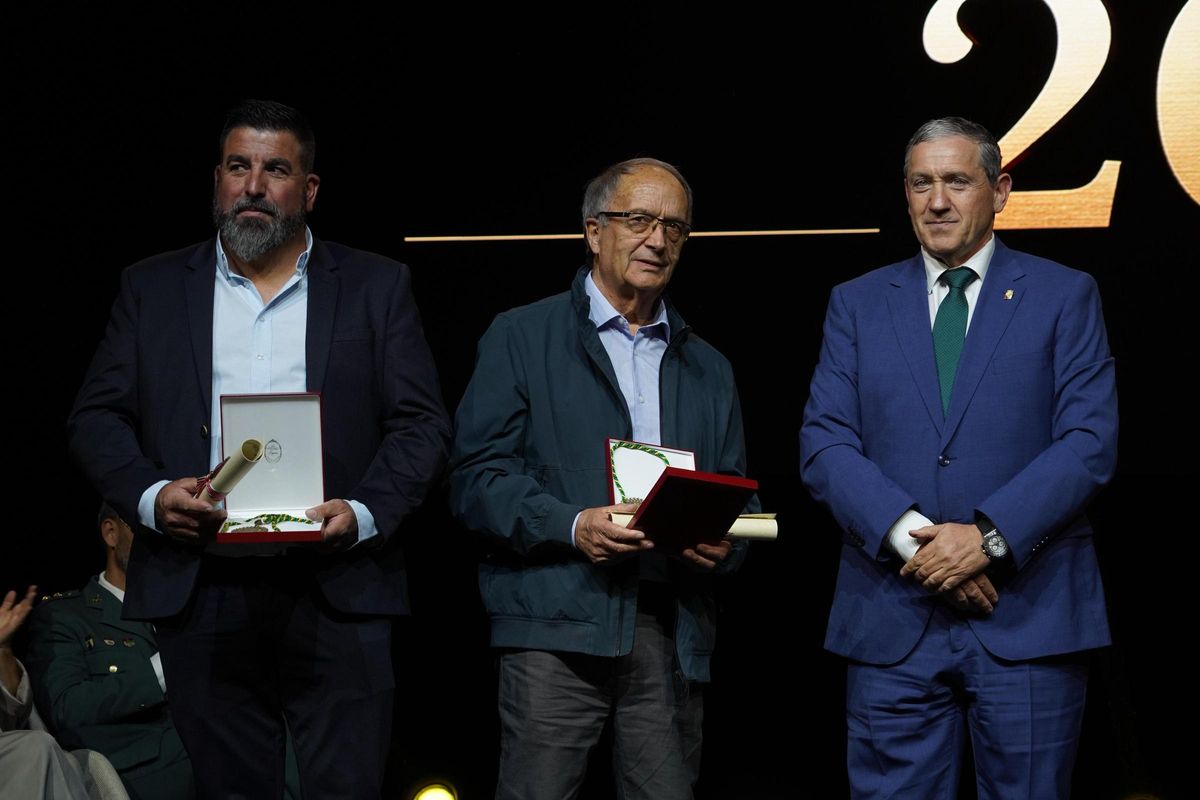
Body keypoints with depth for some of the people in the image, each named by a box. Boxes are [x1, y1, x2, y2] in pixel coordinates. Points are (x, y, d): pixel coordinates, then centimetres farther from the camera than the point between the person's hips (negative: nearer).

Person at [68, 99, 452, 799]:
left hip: (337, 593, -1)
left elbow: (422, 425, 4)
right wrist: (150, 495, -10)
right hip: (201, 595, 1)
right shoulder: (153, 288, 13)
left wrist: (365, 513, -13)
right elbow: (96, 418, 9)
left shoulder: (378, 286, 9)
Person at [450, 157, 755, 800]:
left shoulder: (708, 369, 22)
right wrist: (571, 525, -16)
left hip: (674, 629, 4)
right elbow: (476, 477, -1)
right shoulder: (521, 337, 7)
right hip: (558, 627, -4)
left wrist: (722, 542, -4)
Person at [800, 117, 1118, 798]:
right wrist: (912, 536, -13)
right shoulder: (857, 303, 12)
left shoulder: (1064, 296, 6)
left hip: (1030, 614, -1)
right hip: (891, 618, 2)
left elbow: (1090, 443, -3)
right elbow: (825, 444, 2)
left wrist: (989, 537, -15)